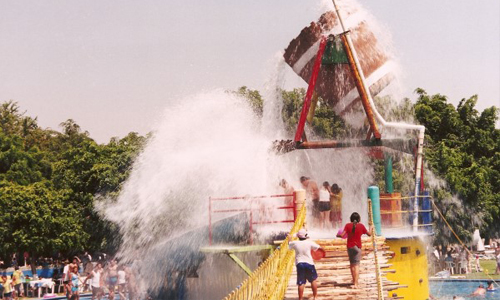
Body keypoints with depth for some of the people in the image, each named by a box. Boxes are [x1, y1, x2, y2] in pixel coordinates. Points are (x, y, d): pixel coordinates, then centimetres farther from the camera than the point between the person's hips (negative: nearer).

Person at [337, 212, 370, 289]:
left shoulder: (348, 225, -6)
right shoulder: (361, 226, -5)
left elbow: (342, 235, -13)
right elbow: (369, 234, 5)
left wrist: (338, 235, 10)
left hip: (349, 246, 1)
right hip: (357, 247, -1)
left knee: (352, 264, 19)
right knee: (356, 265, -6)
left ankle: (354, 281, 31)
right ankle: (355, 283, -17)